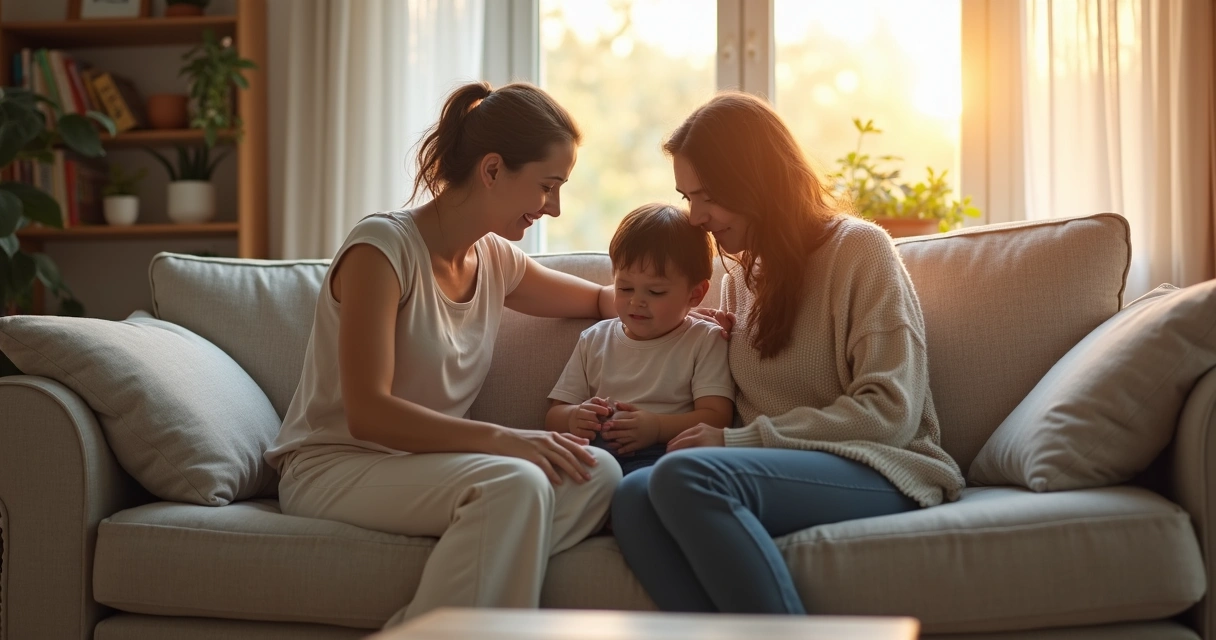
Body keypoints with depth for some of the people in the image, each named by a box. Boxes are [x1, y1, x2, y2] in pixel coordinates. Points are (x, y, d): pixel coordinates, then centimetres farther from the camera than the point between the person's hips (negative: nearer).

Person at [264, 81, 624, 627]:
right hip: (331, 468, -8)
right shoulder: (383, 246, -14)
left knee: (596, 474, -20)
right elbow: (367, 413, -22)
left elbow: (601, 299, 27)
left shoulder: (496, 260, 9)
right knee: (514, 484, -34)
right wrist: (501, 439, -30)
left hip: (424, 466, 8)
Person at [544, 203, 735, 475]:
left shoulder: (705, 341, 11)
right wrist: (574, 418, -5)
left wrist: (657, 427, -18)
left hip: (658, 455, -3)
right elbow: (554, 415, 21)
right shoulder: (595, 339, 22)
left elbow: (716, 417, -1)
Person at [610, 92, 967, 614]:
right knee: (632, 498, -28)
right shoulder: (741, 275, 21)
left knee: (685, 475, -34)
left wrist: (736, 440, -13)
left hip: (879, 472, -6)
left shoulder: (858, 248, 0)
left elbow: (890, 412, -10)